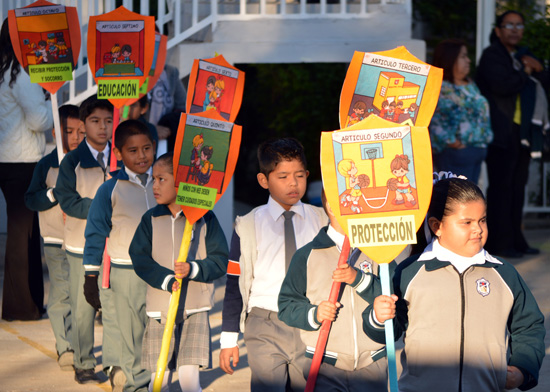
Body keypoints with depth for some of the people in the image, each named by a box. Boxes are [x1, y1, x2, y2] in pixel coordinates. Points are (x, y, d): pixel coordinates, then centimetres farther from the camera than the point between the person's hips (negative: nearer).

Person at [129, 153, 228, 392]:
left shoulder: (205, 219, -1)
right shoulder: (151, 219, 5)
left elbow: (220, 260, -4)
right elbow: (140, 258, -4)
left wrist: (193, 269, -22)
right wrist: (166, 280, -20)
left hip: (195, 309, -2)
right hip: (159, 309, 2)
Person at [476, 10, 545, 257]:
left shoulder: (521, 56, 21)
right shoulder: (492, 55, -5)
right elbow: (503, 85, -20)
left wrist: (537, 67, 1)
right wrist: (525, 73, -4)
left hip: (522, 132, 8)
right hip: (502, 133, -8)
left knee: (517, 187, 8)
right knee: (501, 187, -6)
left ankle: (515, 240, 13)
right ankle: (499, 243, -3)